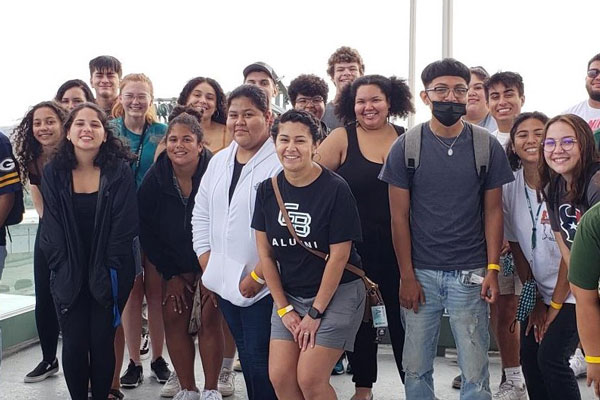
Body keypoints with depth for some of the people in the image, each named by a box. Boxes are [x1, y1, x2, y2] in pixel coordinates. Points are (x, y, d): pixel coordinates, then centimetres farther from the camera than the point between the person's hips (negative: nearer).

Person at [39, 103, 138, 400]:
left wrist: (109, 270, -10)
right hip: (68, 275, 2)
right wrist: (63, 269, -7)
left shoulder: (119, 172, -4)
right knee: (74, 344, 2)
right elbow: (51, 226, 0)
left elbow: (124, 225, -6)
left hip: (107, 275, -1)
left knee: (102, 343, 2)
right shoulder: (53, 173, 2)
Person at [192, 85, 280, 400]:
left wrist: (256, 277, -17)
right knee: (246, 358, 16)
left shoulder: (280, 162, -13)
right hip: (225, 283, 7)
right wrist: (209, 271, 8)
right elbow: (201, 216, 15)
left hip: (262, 287, -7)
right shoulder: (219, 161, 11)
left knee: (261, 362, -3)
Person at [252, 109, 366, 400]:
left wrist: (315, 313, -12)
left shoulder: (335, 189, -15)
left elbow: (338, 256, -14)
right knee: (279, 377, -1)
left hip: (336, 293, -5)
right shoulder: (267, 190, 0)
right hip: (288, 295, 5)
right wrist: (283, 308, -1)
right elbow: (265, 254, 3)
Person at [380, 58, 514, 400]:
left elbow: (493, 211, 4)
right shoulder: (406, 147, -1)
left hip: (470, 273, 0)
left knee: (475, 372, 3)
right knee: (416, 369, 8)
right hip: (421, 272, 0)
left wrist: (492, 269, -5)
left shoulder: (487, 147, 1)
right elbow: (399, 215, 0)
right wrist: (407, 276, -4)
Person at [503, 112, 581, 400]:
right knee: (529, 356, 1)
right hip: (540, 291, 5)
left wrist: (556, 304, -9)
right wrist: (534, 300, 6)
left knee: (551, 358, -14)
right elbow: (516, 246, 5)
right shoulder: (510, 187, -2)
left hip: (572, 291, -5)